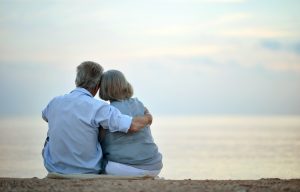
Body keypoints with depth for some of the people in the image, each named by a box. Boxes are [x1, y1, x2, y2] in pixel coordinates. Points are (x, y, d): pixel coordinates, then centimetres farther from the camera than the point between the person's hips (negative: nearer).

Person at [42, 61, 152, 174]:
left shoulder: (55, 102, -4)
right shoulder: (97, 107, -20)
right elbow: (133, 126, -26)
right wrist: (147, 118, -3)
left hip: (54, 168, 3)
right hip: (89, 172, -2)